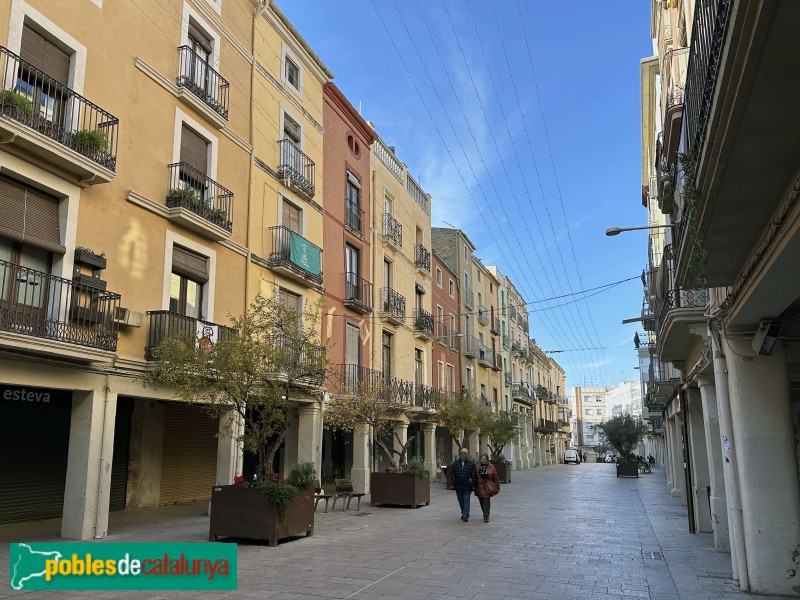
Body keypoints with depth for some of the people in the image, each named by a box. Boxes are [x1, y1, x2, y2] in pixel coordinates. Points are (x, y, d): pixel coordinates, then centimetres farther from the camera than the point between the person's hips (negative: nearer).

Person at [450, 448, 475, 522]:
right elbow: (452, 473, 8)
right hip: (458, 486, 3)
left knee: (466, 501, -5)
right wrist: (454, 481, -3)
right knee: (461, 501, 14)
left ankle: (465, 516, -1)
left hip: (467, 486, -3)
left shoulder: (471, 464, -1)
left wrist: (472, 483, -8)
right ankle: (464, 514, 29)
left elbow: (474, 475, -1)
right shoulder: (456, 463, 6)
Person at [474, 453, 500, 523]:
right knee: (482, 502, 9)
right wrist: (474, 487, 0)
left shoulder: (491, 467, -1)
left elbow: (496, 478, 3)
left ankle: (486, 517, -6)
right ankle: (486, 515, 26)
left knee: (486, 502, -9)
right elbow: (474, 477, 5)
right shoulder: (477, 467, 1)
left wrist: (497, 487, 1)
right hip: (479, 488, 2)